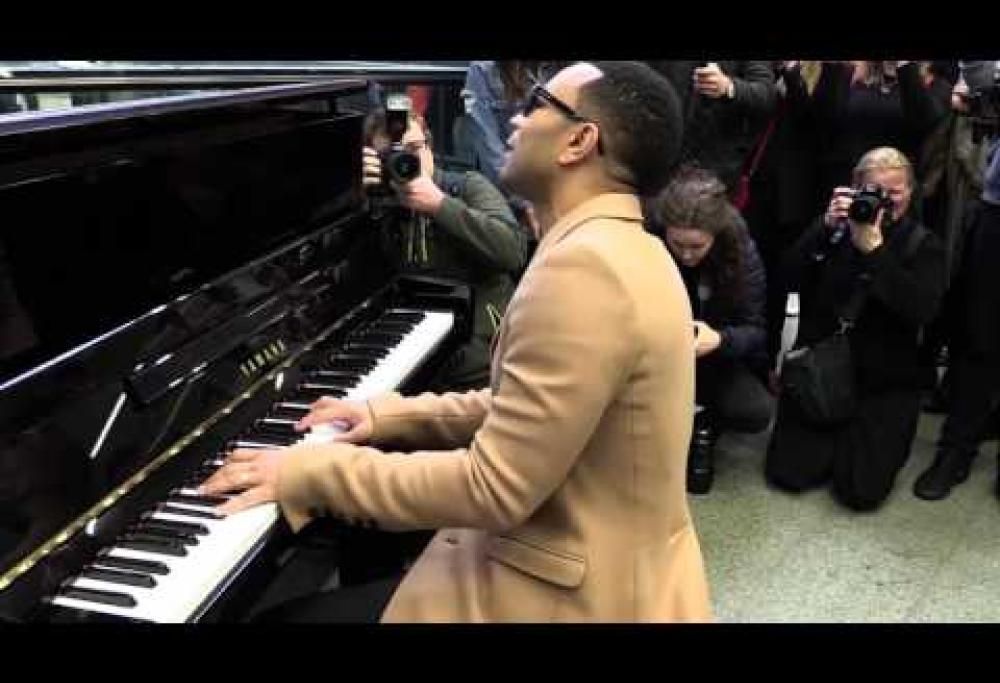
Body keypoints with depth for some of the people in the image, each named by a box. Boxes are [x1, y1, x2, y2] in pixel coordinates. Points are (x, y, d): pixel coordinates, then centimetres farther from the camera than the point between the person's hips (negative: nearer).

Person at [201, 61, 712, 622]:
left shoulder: (584, 266, -26)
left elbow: (495, 487, -27)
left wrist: (310, 472, -18)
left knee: (292, 609, -1)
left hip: (575, 595, -9)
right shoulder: (620, 247, 7)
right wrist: (398, 416, 9)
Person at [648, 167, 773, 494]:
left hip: (719, 358, 1)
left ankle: (706, 421, 11)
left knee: (756, 413, -24)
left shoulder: (741, 250, -17)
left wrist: (720, 339, -38)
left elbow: (756, 328, -16)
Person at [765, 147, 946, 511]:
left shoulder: (923, 244, 2)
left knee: (861, 491, -8)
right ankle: (835, 438, 25)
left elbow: (922, 309, -17)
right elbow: (792, 278, -9)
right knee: (787, 473, -6)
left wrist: (874, 248, -22)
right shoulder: (838, 225, 5)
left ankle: (886, 440, 25)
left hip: (884, 381, -1)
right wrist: (826, 227, -21)